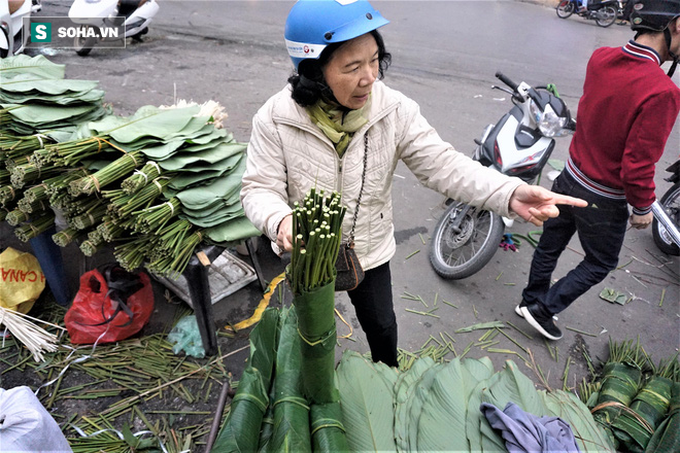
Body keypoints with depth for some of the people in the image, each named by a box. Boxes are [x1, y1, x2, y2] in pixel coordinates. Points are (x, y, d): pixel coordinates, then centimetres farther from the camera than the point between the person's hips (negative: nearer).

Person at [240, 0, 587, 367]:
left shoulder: (394, 110, -20)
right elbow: (260, 188, -19)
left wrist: (509, 193, -38)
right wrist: (279, 220, -44)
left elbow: (441, 164, -23)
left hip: (370, 253, 1)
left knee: (382, 326, 23)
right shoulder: (276, 118, -23)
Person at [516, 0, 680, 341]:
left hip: (570, 177, 6)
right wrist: (642, 207, -8)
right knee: (599, 263, 19)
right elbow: (638, 166, -25)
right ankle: (543, 308, 22)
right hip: (603, 199, -6)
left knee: (550, 245, 23)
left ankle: (530, 300, 41)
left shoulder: (600, 59, -11)